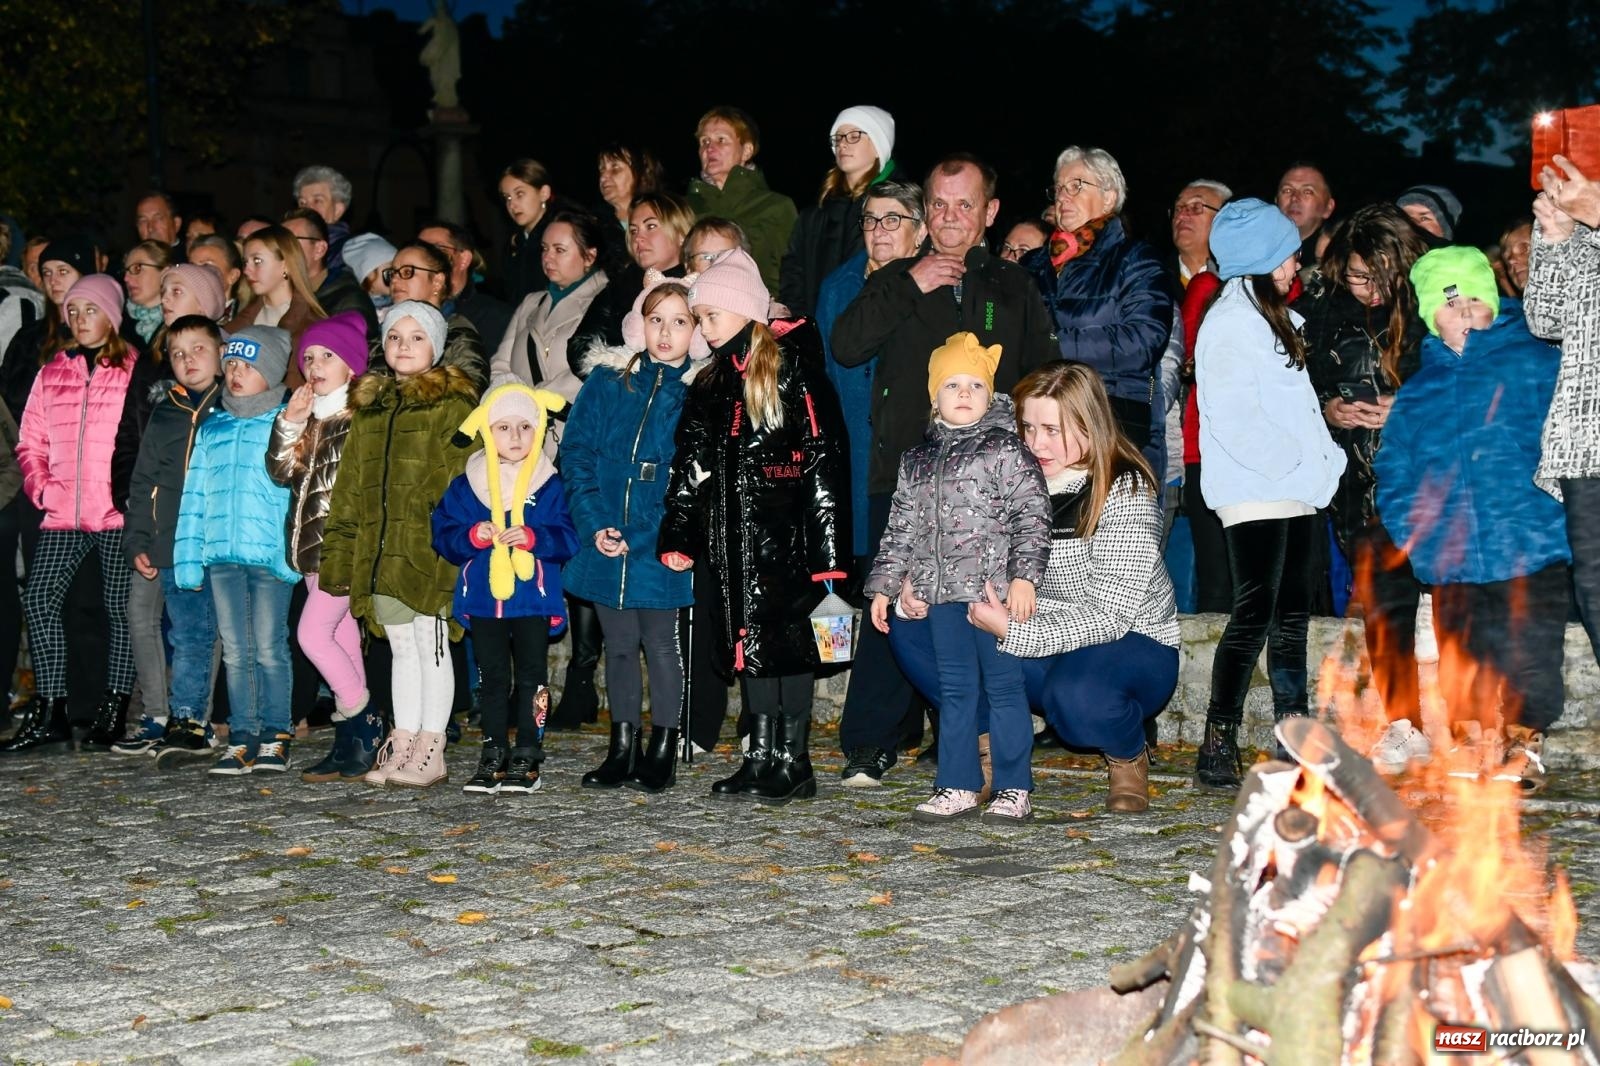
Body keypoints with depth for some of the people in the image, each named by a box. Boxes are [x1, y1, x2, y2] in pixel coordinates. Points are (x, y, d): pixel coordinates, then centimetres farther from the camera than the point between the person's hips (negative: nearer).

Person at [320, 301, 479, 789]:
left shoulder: (453, 403, -3)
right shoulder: (368, 406, 16)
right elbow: (350, 485, 17)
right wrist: (339, 553, 12)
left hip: (430, 552, -6)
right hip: (380, 554, 6)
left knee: (432, 646, 1)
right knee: (402, 649, 13)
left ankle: (431, 750, 7)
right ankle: (402, 747, 19)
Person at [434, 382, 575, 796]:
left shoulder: (550, 485, -1)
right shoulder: (466, 485, 4)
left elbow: (567, 538, -7)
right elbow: (443, 534, 2)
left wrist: (531, 537, -22)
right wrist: (474, 536, -16)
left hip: (533, 597, -2)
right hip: (484, 597, 2)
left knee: (532, 676, 4)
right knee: (493, 677, 10)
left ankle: (527, 756, 10)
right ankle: (494, 754, 17)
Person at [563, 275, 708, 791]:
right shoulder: (608, 381, 5)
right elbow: (576, 453, 4)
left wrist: (654, 537, -15)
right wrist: (594, 524, -8)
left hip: (662, 550, -3)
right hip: (605, 545, 3)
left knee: (661, 643, 4)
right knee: (618, 644, 12)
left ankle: (663, 750, 16)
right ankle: (622, 747, 23)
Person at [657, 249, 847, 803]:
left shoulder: (791, 365, -5)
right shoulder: (710, 383, 16)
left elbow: (823, 456, -11)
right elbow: (689, 466, 18)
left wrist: (826, 543, -16)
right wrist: (676, 538, 10)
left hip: (783, 530, -7)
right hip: (730, 534, 7)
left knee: (786, 635, -5)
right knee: (748, 638, 8)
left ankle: (794, 761, 2)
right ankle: (762, 757, 14)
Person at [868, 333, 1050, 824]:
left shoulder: (1007, 451, -3)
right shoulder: (918, 461, 13)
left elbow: (1032, 516, -8)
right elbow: (902, 526, 18)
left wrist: (1023, 576, -16)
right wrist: (884, 585, 15)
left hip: (996, 591, -5)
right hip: (942, 593, 5)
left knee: (1003, 686, 0)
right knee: (954, 689, 10)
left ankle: (1014, 788, 8)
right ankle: (958, 786, 17)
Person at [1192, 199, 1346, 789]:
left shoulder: (1276, 316, 19)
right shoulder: (1232, 321, -10)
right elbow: (1234, 418, -17)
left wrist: (1323, 459, 10)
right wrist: (1294, 464, -16)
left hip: (1296, 491, 9)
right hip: (1254, 492, -9)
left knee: (1293, 614, 11)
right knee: (1255, 614, -12)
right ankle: (1218, 744, -10)